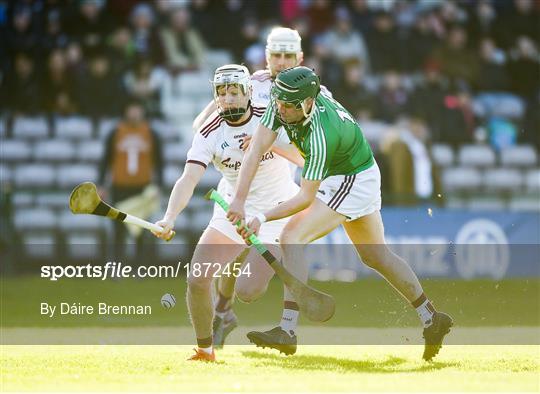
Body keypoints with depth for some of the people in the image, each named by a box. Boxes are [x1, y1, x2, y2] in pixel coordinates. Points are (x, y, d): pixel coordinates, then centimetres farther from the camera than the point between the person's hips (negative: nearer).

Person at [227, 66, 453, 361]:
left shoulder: (320, 136, -36)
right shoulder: (282, 101, -16)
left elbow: (306, 198, -29)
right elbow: (256, 151, -17)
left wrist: (263, 218, -33)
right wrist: (239, 200, -25)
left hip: (353, 181, -9)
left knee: (291, 238, -21)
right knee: (375, 254, 20)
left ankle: (287, 332, -28)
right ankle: (431, 318, 33)